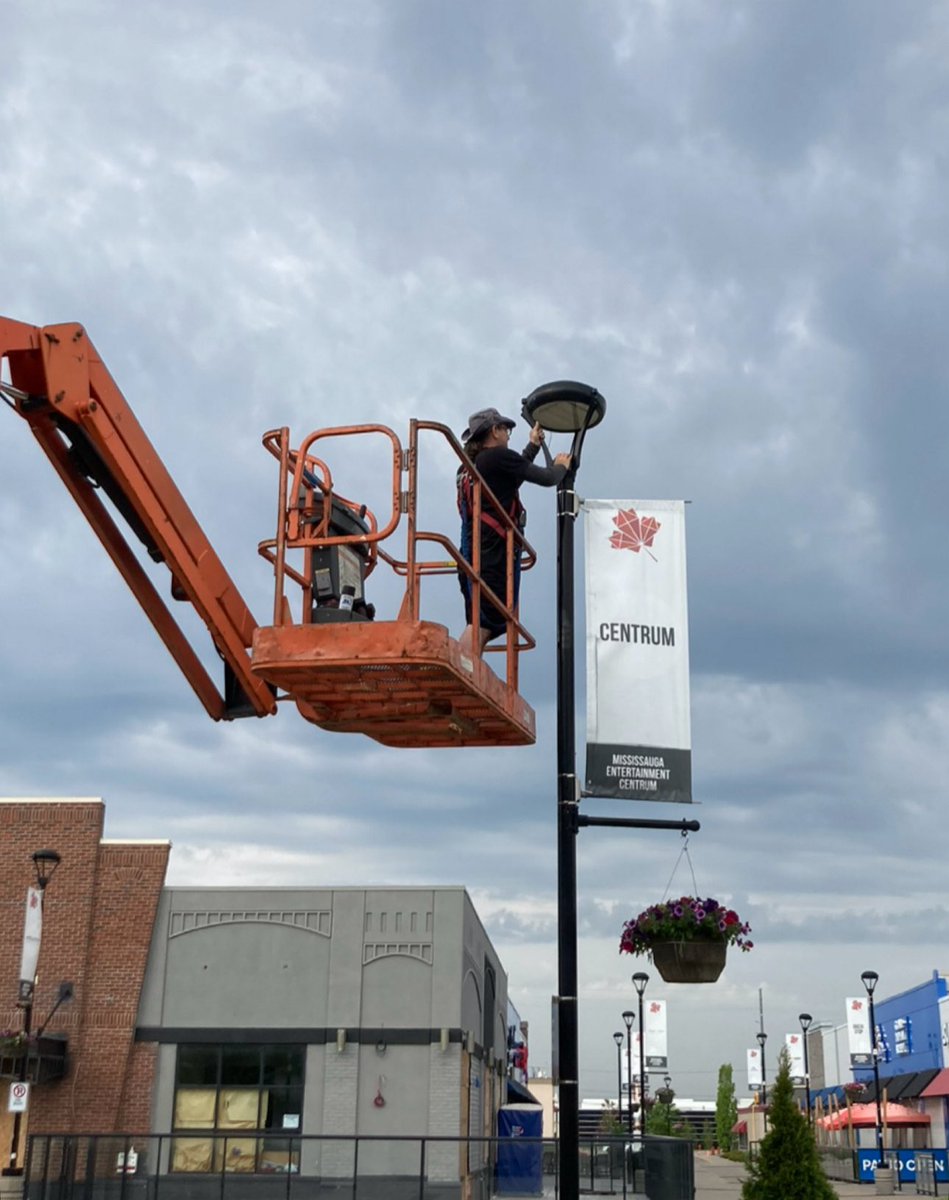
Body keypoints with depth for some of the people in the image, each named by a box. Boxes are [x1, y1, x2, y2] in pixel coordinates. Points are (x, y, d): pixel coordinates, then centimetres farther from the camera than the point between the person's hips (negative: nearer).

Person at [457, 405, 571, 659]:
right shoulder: (498, 457, -4)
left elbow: (516, 472, 37)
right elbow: (546, 479, 0)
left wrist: (534, 445, 50)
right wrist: (561, 466, 22)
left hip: (472, 555, 9)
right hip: (495, 554, -9)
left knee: (477, 627, 8)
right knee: (482, 625, -15)